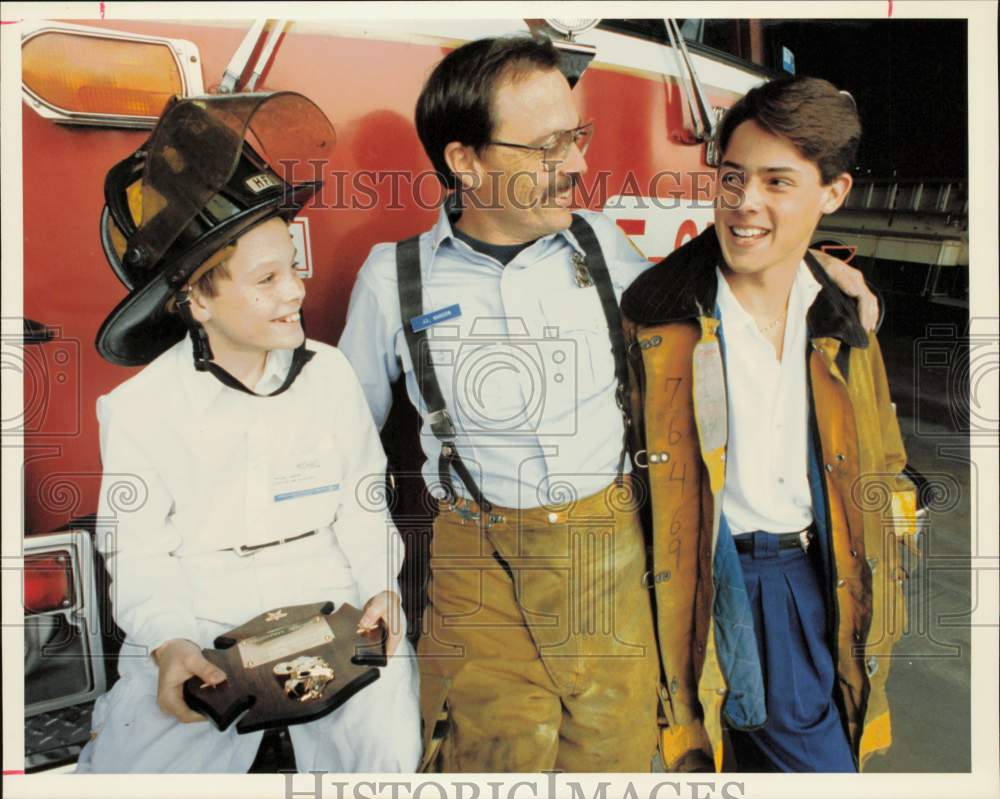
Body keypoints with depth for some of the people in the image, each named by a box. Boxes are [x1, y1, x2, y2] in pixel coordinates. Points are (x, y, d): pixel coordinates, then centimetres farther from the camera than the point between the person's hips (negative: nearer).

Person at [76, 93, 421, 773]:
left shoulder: (329, 373, 1)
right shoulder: (142, 409, -6)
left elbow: (361, 505, 8)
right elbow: (140, 553, -3)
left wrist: (380, 587, -6)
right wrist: (169, 646, -19)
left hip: (331, 602, 2)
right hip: (198, 625, -1)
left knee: (389, 744, -15)